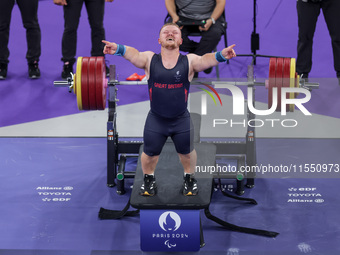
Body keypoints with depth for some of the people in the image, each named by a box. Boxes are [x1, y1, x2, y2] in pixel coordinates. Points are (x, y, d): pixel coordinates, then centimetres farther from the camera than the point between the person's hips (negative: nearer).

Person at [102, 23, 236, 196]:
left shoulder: (189, 61, -10)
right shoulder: (149, 59, -9)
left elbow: (205, 60, -28)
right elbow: (134, 55, -28)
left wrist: (221, 55, -51)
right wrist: (118, 49, -50)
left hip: (181, 120, 0)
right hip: (155, 120, 0)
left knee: (187, 152, 17)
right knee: (150, 153, 14)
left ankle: (190, 179, 43)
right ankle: (149, 179, 41)